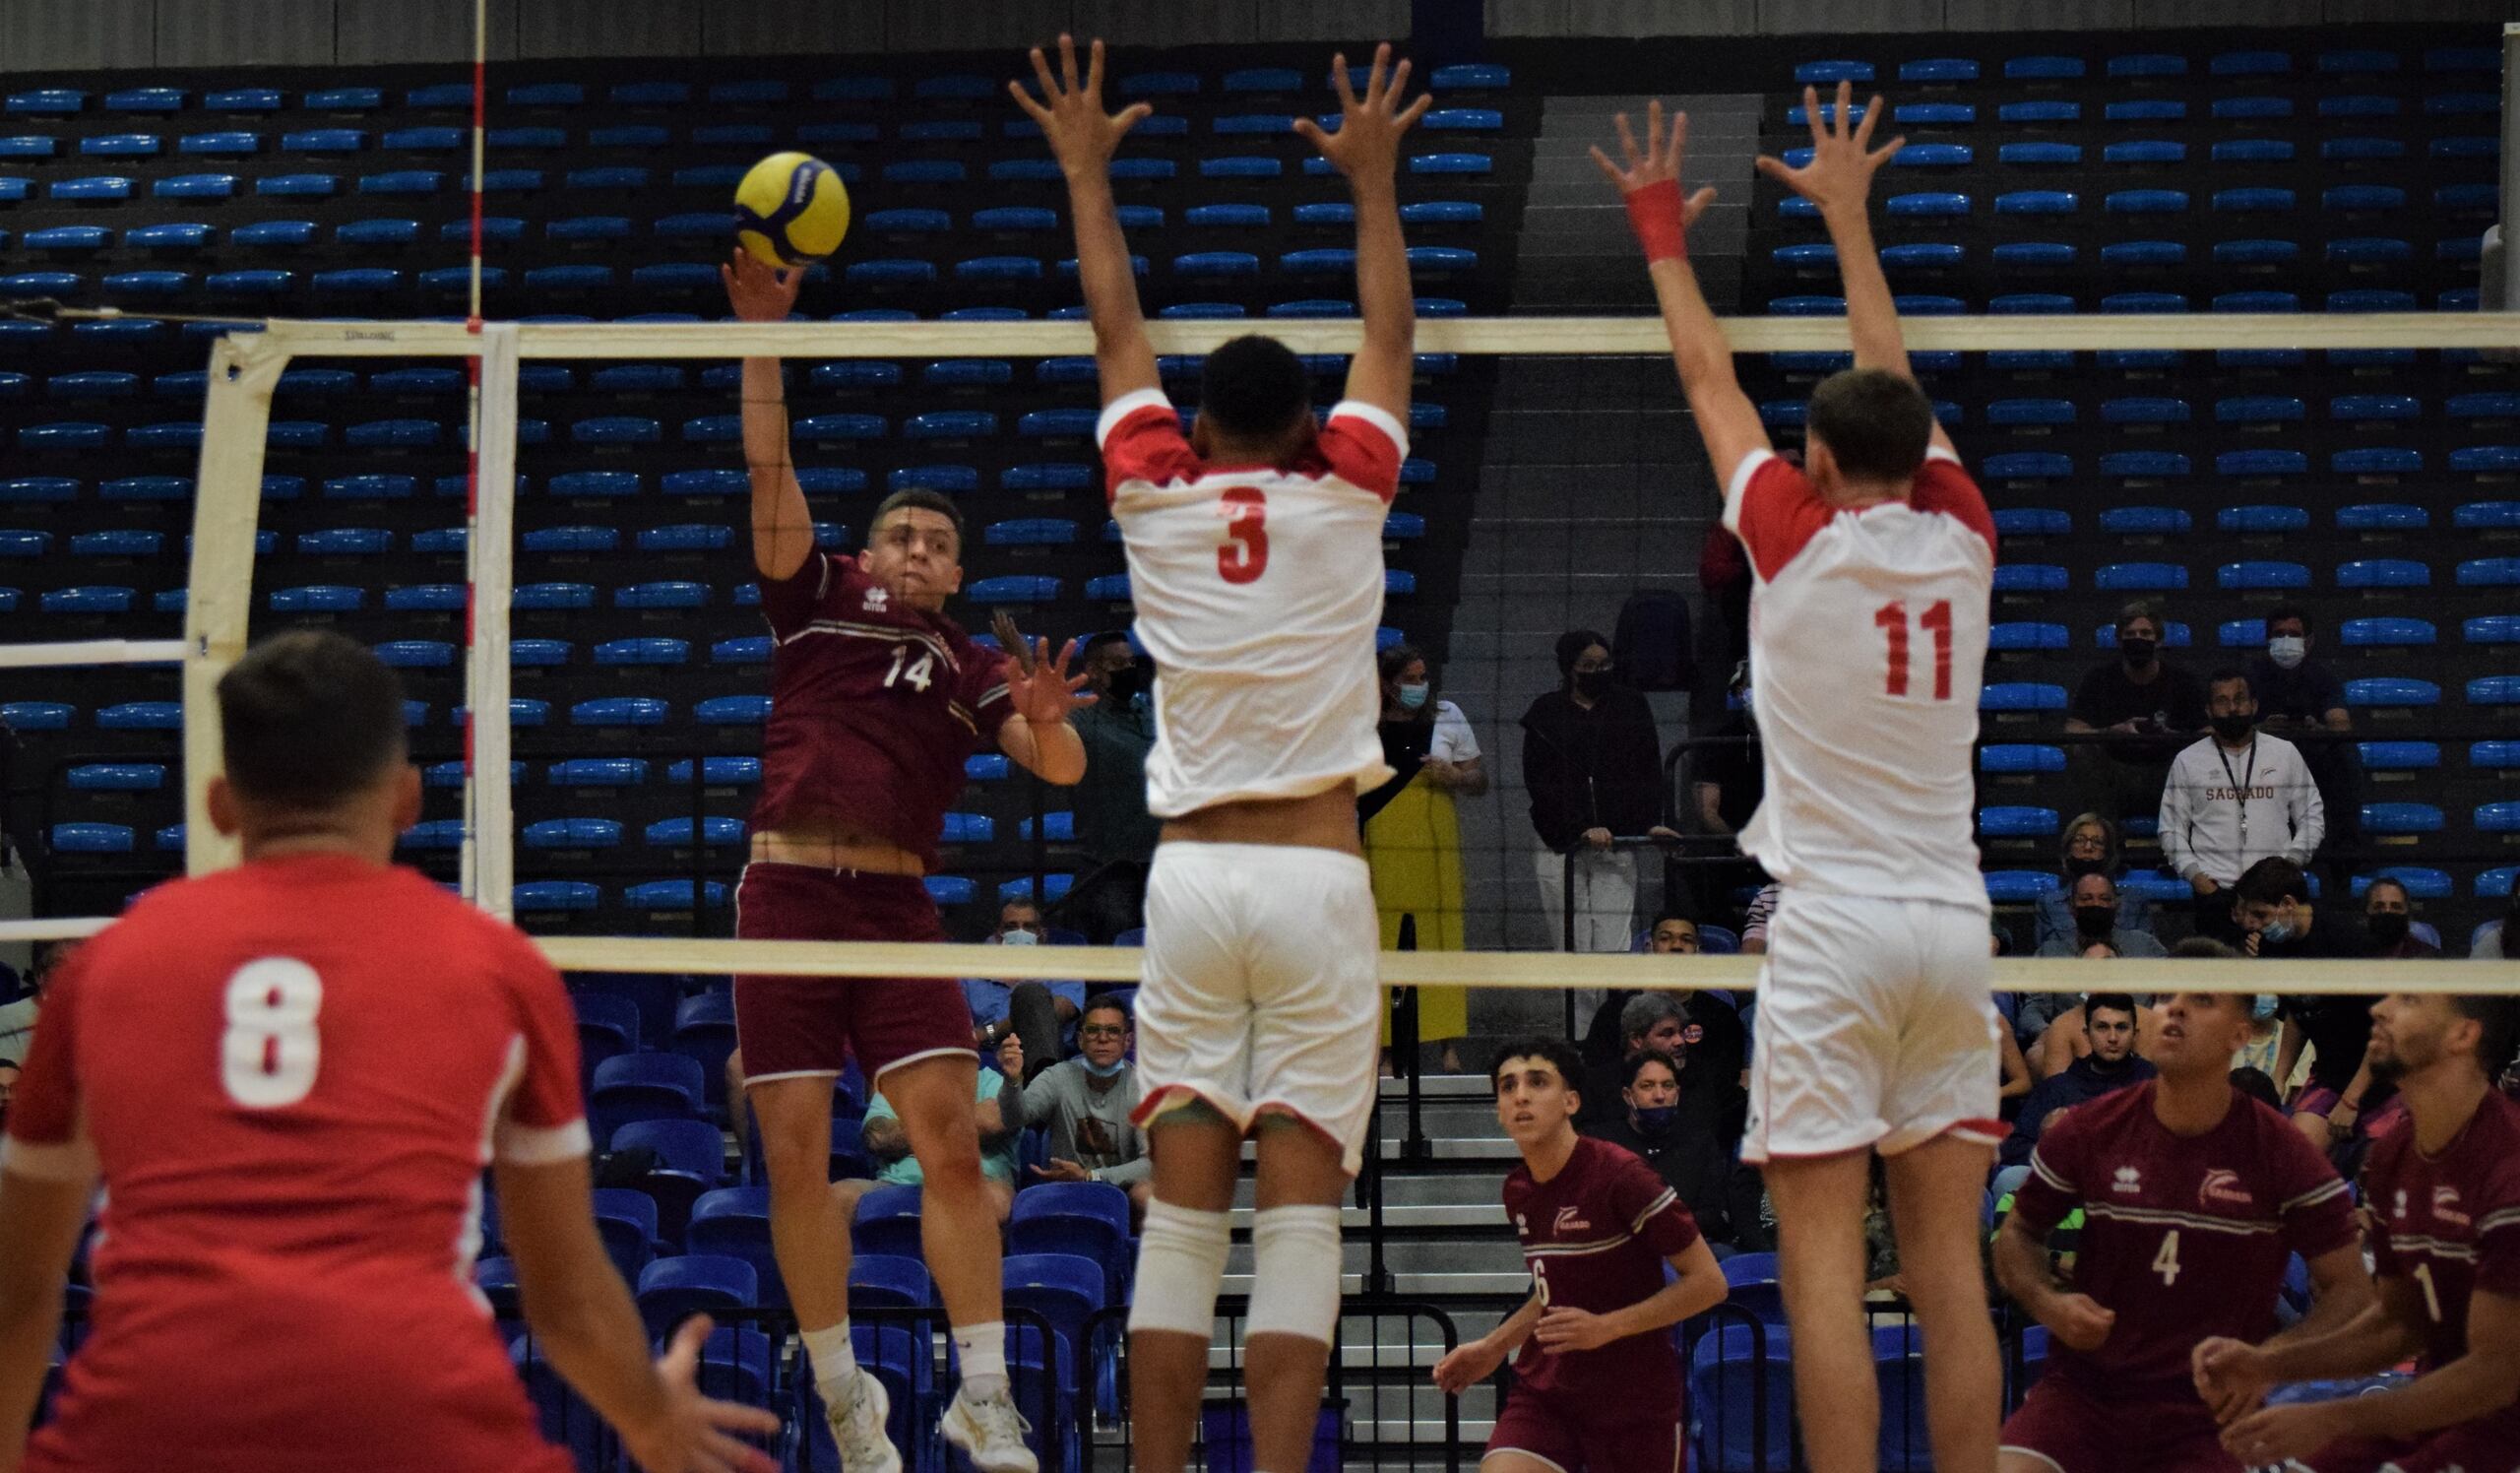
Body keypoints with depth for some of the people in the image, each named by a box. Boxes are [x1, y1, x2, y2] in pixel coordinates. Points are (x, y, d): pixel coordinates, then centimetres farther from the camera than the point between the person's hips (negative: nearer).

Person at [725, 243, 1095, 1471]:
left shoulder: (972, 672, 15)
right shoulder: (818, 601, 13)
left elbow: (1061, 769, 2)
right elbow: (768, 464, 4)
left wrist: (1047, 721, -20)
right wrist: (762, 334, -5)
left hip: (898, 909, 1)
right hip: (786, 895, -1)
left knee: (952, 1145, -10)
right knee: (796, 1158, -3)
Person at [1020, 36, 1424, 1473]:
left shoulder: (1157, 497, 4)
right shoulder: (1342, 499, 0)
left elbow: (1118, 330, 17)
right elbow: (1391, 335, 14)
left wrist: (1089, 173, 28)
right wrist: (1374, 184, 25)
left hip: (1189, 872, 2)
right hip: (1319, 880, -2)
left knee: (1182, 1217, 3)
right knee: (1301, 1220, -4)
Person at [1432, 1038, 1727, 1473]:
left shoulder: (1618, 1176, -15)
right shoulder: (1518, 1192, 7)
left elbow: (1708, 1282, -13)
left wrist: (1606, 1327, -19)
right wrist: (1493, 1347, 16)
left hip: (1634, 1401, -5)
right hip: (1544, 1392, 5)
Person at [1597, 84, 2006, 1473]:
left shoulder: (1799, 540, -5)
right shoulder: (1963, 542, 5)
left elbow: (1708, 381, 11)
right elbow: (1893, 380, 21)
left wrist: (1664, 237, 26)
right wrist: (1847, 213, 35)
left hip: (1832, 929, -4)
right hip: (1953, 925, 5)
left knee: (1823, 1270, -6)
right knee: (1950, 1272, 4)